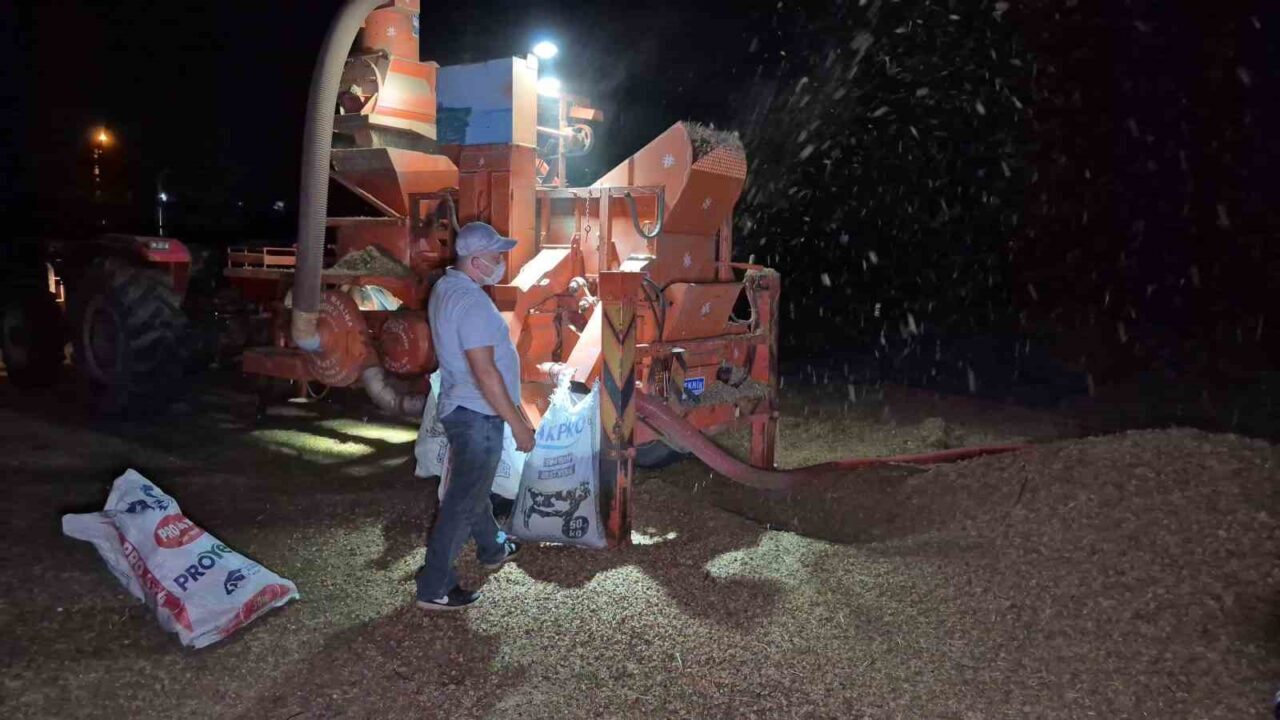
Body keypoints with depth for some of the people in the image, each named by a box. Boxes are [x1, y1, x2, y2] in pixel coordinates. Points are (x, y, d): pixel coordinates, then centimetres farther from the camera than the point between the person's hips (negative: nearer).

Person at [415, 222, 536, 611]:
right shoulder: (471, 302, -25)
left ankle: (492, 548, 47)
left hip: (464, 407, 10)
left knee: (473, 485, 26)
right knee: (463, 500, -1)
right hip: (477, 416, -10)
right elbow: (485, 372, -27)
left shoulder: (445, 287, 7)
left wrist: (512, 406, 22)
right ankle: (434, 588, 9)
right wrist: (517, 423, -20)